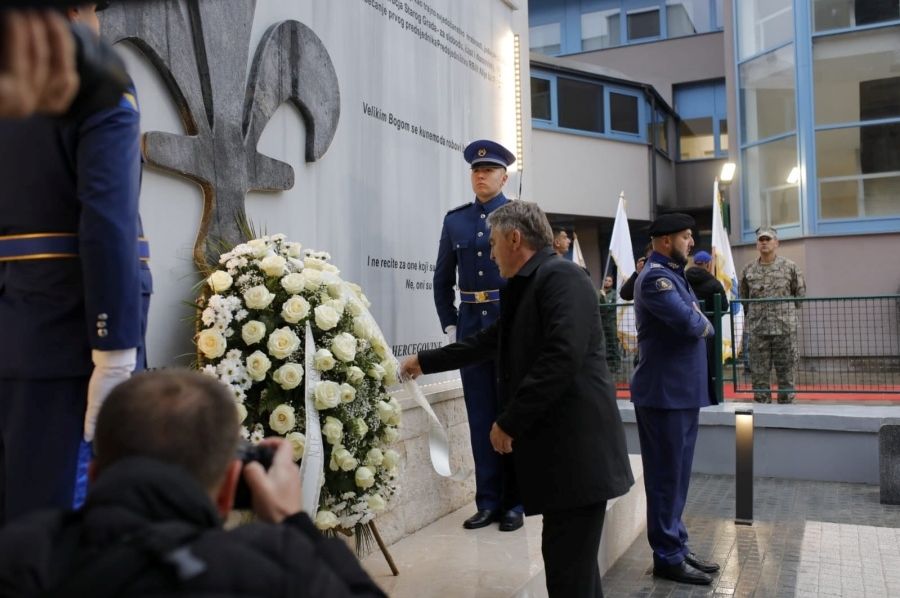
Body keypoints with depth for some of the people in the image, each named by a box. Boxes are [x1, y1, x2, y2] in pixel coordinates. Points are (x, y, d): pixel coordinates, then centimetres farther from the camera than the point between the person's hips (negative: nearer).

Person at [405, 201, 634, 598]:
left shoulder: (561, 277, -13)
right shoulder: (524, 287, 18)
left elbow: (562, 358, -24)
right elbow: (488, 342, 28)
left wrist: (509, 421, -19)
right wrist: (425, 362, 33)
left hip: (576, 449, -9)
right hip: (555, 447, 10)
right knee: (566, 562, 17)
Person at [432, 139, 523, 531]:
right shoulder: (455, 220, 10)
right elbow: (442, 279, 14)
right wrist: (450, 325, 7)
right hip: (470, 325, 3)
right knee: (481, 415, 7)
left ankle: (514, 502, 15)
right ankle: (488, 501, 16)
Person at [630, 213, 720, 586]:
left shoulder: (671, 273, 16)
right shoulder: (656, 276, -16)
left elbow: (693, 322, 14)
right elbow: (688, 321, -28)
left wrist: (699, 325, -8)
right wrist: (706, 326, -7)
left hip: (681, 390, 10)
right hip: (665, 392, -10)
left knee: (676, 476, 16)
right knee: (666, 477, 0)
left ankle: (677, 547, 27)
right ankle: (668, 558, 11)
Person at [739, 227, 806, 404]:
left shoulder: (789, 267, 3)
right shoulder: (748, 270, 7)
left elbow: (801, 294, 9)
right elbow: (743, 297, 16)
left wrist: (786, 311, 8)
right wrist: (754, 314, 11)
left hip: (785, 329, -2)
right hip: (757, 330, 2)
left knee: (785, 373, 4)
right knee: (759, 373, 4)